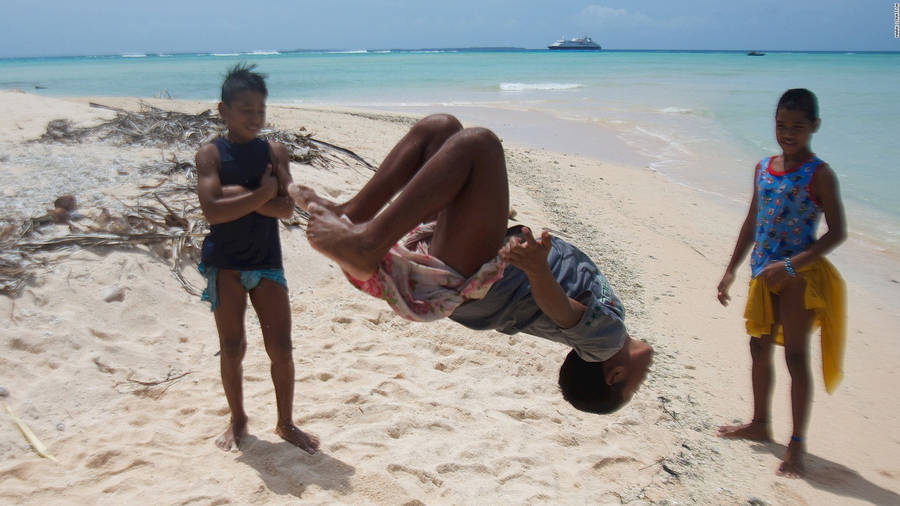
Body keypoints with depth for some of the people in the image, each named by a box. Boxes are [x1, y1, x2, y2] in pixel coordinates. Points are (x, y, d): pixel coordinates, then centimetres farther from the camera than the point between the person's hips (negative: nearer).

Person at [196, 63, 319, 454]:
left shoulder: (274, 153, 3)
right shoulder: (211, 154, -3)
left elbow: (286, 208, -10)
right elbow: (213, 211, -18)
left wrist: (237, 194, -17)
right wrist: (261, 194, -17)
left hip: (267, 261, 2)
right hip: (225, 263, -2)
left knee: (281, 347, 2)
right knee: (232, 347, 6)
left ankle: (285, 423, 20)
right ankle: (237, 420, 27)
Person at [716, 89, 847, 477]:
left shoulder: (819, 174, -10)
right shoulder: (763, 168, 7)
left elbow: (837, 233, -12)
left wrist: (791, 265, -22)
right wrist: (731, 269, 14)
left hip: (800, 275, -6)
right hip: (763, 272, 7)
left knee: (796, 356, -3)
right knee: (759, 348, 16)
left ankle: (797, 444, 6)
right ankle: (760, 423, 33)